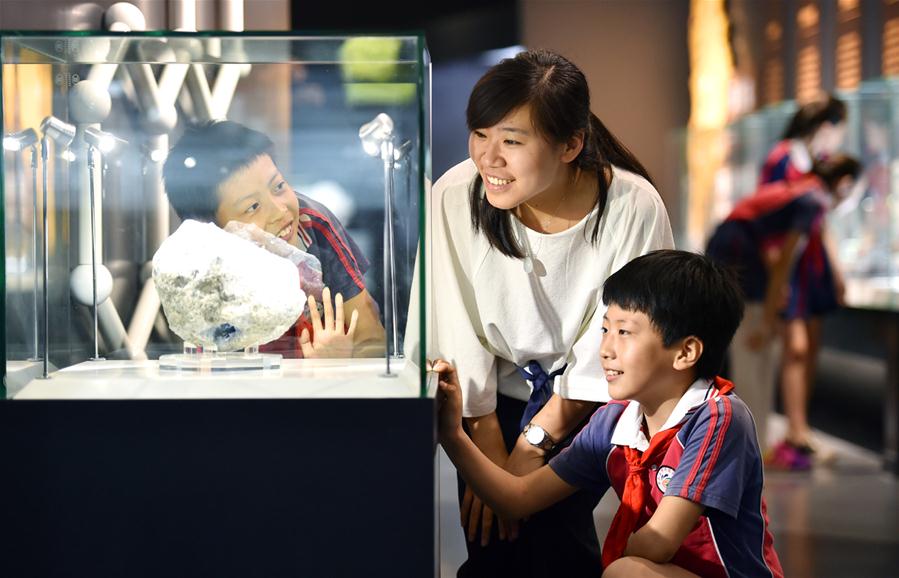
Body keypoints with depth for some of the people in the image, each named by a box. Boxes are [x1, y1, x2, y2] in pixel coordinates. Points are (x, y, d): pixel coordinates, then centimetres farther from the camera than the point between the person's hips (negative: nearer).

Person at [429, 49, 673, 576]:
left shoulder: (634, 208, -24)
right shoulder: (455, 199, -21)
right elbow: (458, 340, -15)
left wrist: (531, 448, -17)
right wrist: (490, 456, -15)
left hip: (593, 399, -1)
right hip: (499, 394, 2)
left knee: (553, 526, -20)